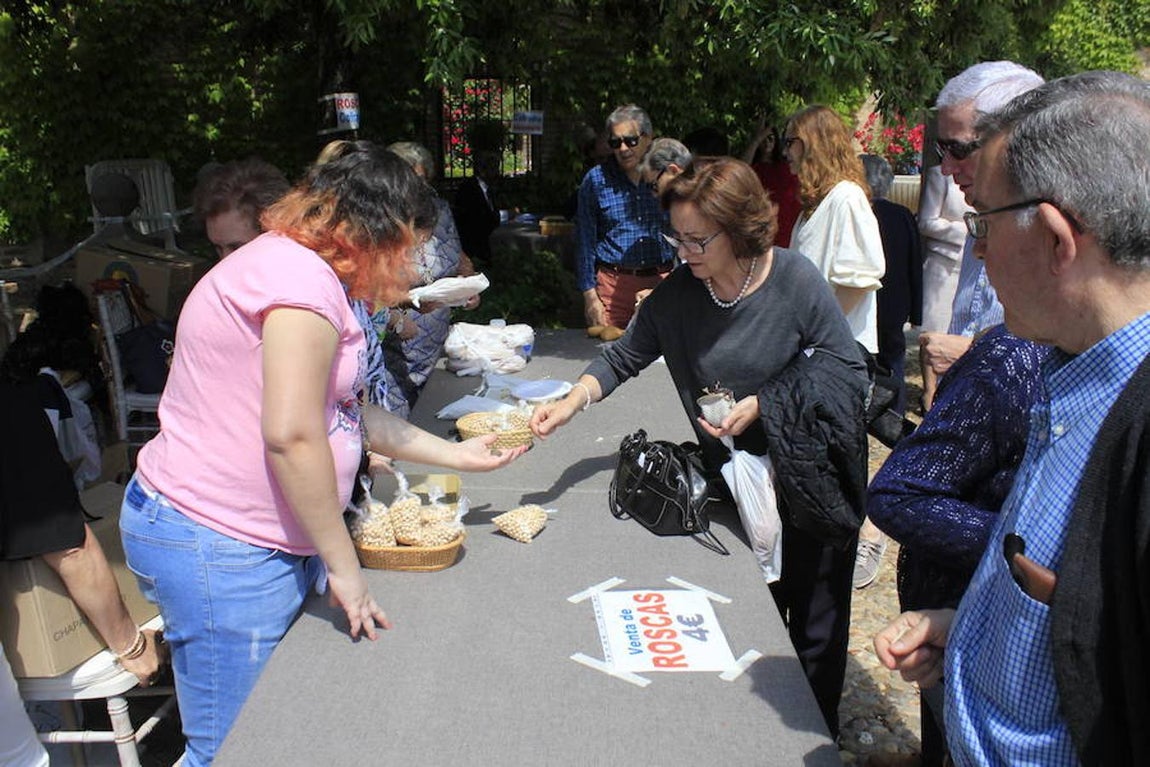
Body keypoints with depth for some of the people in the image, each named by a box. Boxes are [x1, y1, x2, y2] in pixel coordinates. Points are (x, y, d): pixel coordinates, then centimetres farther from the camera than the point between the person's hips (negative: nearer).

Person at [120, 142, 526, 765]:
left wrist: (456, 454, 19)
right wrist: (344, 564, -17)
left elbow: (345, 414, 19)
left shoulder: (297, 270, 16)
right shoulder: (302, 276, -18)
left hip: (269, 539, 10)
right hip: (220, 547, -10)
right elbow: (292, 435, -26)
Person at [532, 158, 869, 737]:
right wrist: (572, 402, -20)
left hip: (812, 485, -3)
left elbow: (849, 367, -15)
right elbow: (624, 357, -3)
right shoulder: (676, 295, -10)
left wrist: (763, 405, -24)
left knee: (815, 619, 13)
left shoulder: (796, 281, -20)